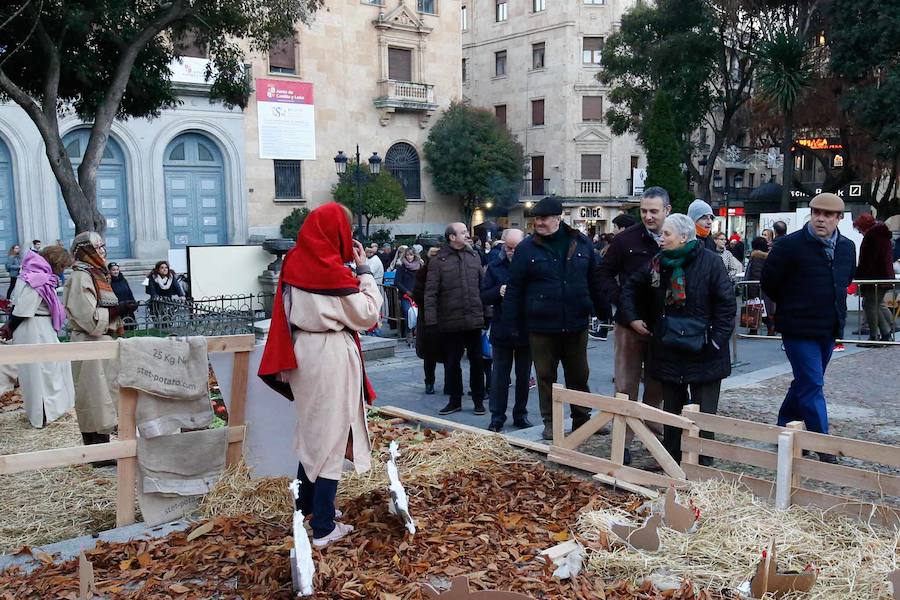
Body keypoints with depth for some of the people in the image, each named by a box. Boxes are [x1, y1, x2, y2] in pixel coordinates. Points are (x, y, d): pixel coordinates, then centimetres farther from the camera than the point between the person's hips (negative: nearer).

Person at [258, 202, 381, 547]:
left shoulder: (294, 263, 3)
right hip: (332, 356, -8)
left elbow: (289, 311, 10)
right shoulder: (333, 272, -18)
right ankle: (323, 528, 7)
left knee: (311, 430, 22)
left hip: (302, 352, 8)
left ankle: (307, 505, 37)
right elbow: (369, 314, -11)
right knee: (330, 436, 0)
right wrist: (363, 269, -7)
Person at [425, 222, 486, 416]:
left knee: (477, 361, 9)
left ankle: (478, 400, 23)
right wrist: (431, 320, -12)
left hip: (474, 320, 3)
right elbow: (430, 293, -5)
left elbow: (483, 286, 13)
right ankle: (455, 401, 23)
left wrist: (486, 313, 9)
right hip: (450, 322, -3)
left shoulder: (474, 257, 9)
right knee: (451, 363, 9)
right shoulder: (438, 261, -4)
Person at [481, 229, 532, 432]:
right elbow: (484, 297, 1)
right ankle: (497, 417, 14)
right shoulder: (495, 268, 4)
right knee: (499, 376, 6)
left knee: (523, 376, 12)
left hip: (525, 331, 0)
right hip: (502, 331, 1)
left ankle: (521, 414, 25)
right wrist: (499, 292, -17)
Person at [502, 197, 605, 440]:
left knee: (579, 375, 14)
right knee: (546, 376, 9)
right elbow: (514, 290, -2)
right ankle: (550, 422, 23)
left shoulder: (582, 243, 2)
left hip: (576, 325, 2)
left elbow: (595, 281, 10)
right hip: (541, 327, -2)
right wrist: (513, 325, -4)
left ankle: (582, 419, 29)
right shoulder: (527, 248, -4)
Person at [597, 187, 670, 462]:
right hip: (630, 326, -1)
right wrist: (621, 301, -10)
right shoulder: (627, 239, -3)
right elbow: (605, 273, 3)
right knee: (626, 387, 3)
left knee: (657, 388, 14)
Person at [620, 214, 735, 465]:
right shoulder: (658, 262, 3)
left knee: (704, 412, 2)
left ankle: (703, 464, 14)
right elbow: (631, 287, 16)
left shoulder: (710, 262, -11)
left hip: (704, 351, -4)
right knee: (671, 408, 14)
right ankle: (671, 458, 26)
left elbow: (726, 302, -11)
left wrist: (717, 338, -15)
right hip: (669, 350, 5)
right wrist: (631, 317, 6)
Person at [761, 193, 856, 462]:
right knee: (812, 386, -7)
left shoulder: (847, 247, 6)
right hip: (800, 329, -6)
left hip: (829, 329, 7)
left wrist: (836, 310, 16)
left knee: (805, 383, 16)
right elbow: (769, 281, -5)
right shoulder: (790, 245, -13)